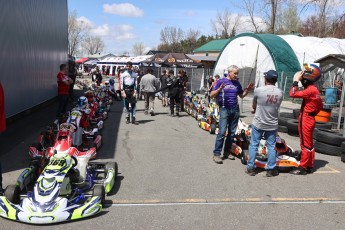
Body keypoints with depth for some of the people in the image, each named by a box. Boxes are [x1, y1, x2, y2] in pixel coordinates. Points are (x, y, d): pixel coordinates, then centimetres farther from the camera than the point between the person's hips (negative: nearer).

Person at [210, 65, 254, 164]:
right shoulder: (221, 81, -3)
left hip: (235, 110, 5)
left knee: (232, 132, 8)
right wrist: (219, 89, -24)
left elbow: (241, 95, 21)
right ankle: (216, 154, -5)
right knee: (222, 132, -11)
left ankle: (227, 152, 19)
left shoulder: (237, 83, 11)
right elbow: (212, 95, -6)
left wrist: (247, 90, 4)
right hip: (224, 110, -5)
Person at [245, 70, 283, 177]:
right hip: (272, 125, 2)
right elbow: (276, 107, 6)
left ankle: (251, 168, 14)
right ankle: (271, 169, 18)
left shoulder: (258, 90, -15)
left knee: (253, 145, 8)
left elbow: (254, 106, -3)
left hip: (258, 123, -2)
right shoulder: (280, 93, -4)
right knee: (271, 146, 11)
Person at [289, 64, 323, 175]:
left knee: (305, 144, -3)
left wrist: (296, 81, -16)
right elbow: (320, 105, 21)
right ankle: (309, 166, 23)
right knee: (309, 144, 14)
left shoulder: (310, 90, -18)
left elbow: (293, 94, -25)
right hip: (309, 119, 10)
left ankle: (303, 167, 4)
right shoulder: (314, 89, 13)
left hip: (306, 120, -10)